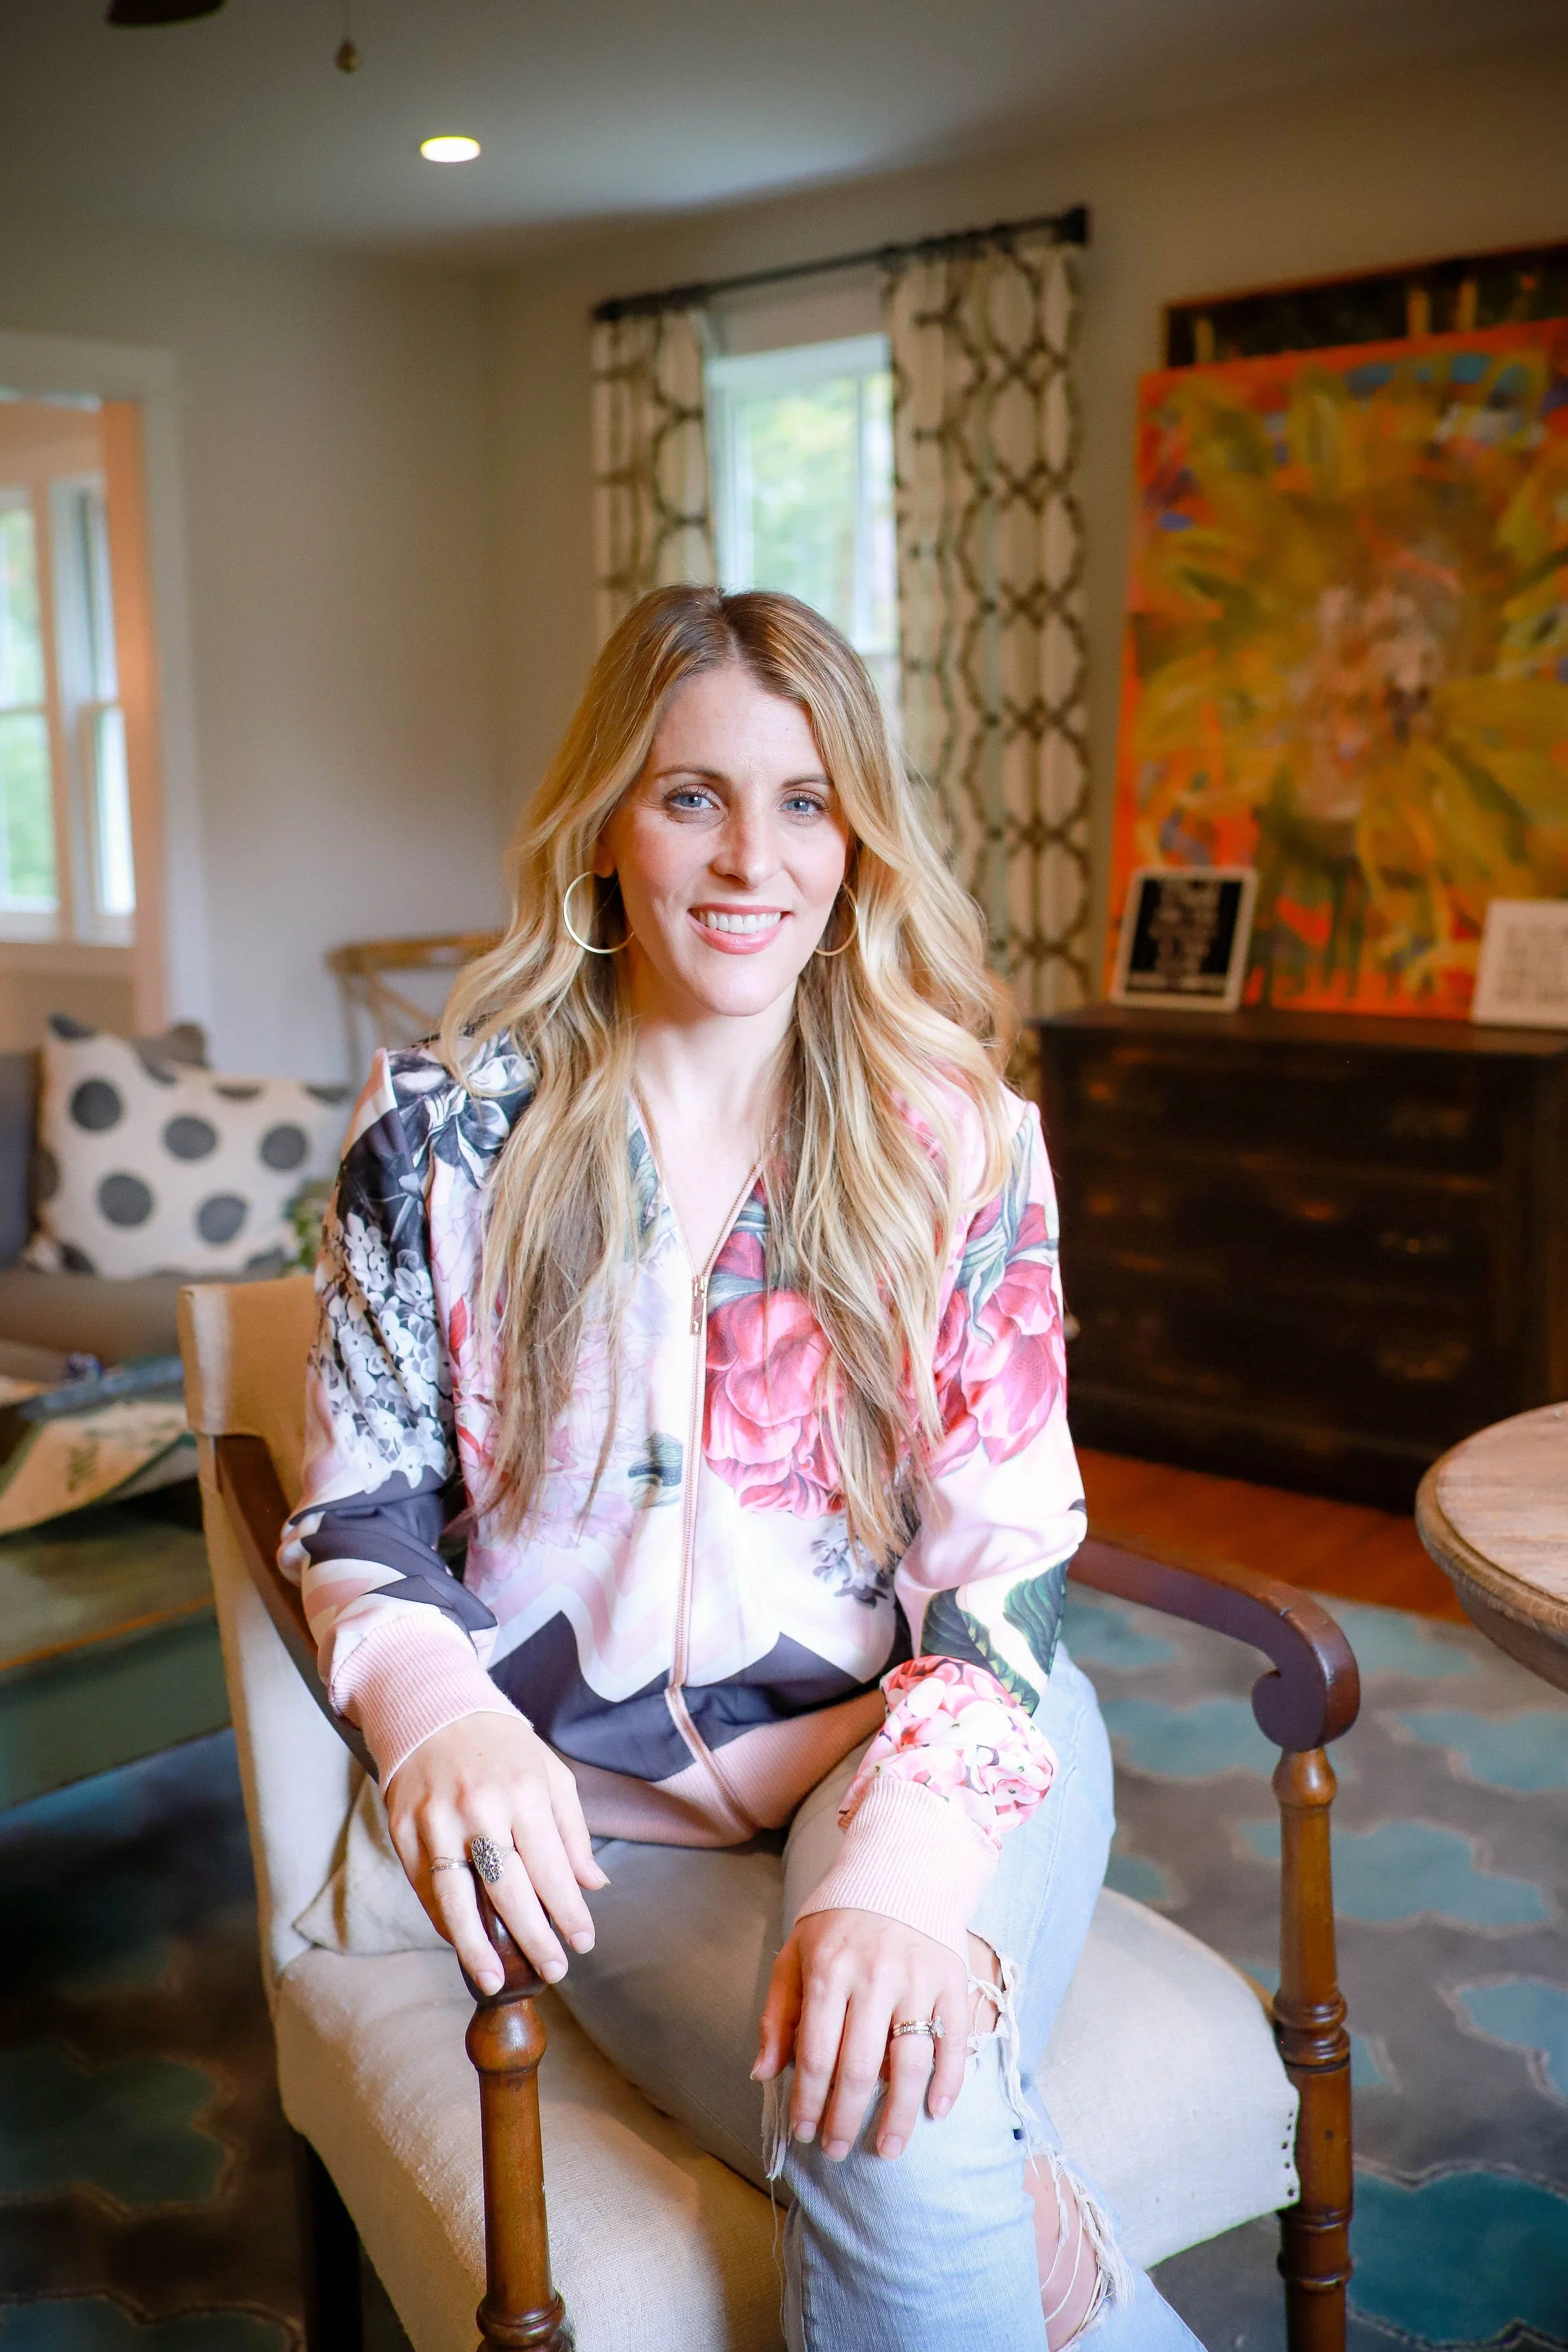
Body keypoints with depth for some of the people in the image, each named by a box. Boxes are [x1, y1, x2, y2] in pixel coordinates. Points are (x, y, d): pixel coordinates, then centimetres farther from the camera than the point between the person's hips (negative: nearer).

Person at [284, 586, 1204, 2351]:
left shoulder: (959, 1139, -1)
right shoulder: (446, 1131, -1)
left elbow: (1007, 1547, -6)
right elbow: (359, 1501, 2)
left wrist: (907, 1852, -24)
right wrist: (440, 1712, -21)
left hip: (922, 1738, 0)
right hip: (611, 1805, 0)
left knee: (898, 2127, -29)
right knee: (893, 2162, -27)